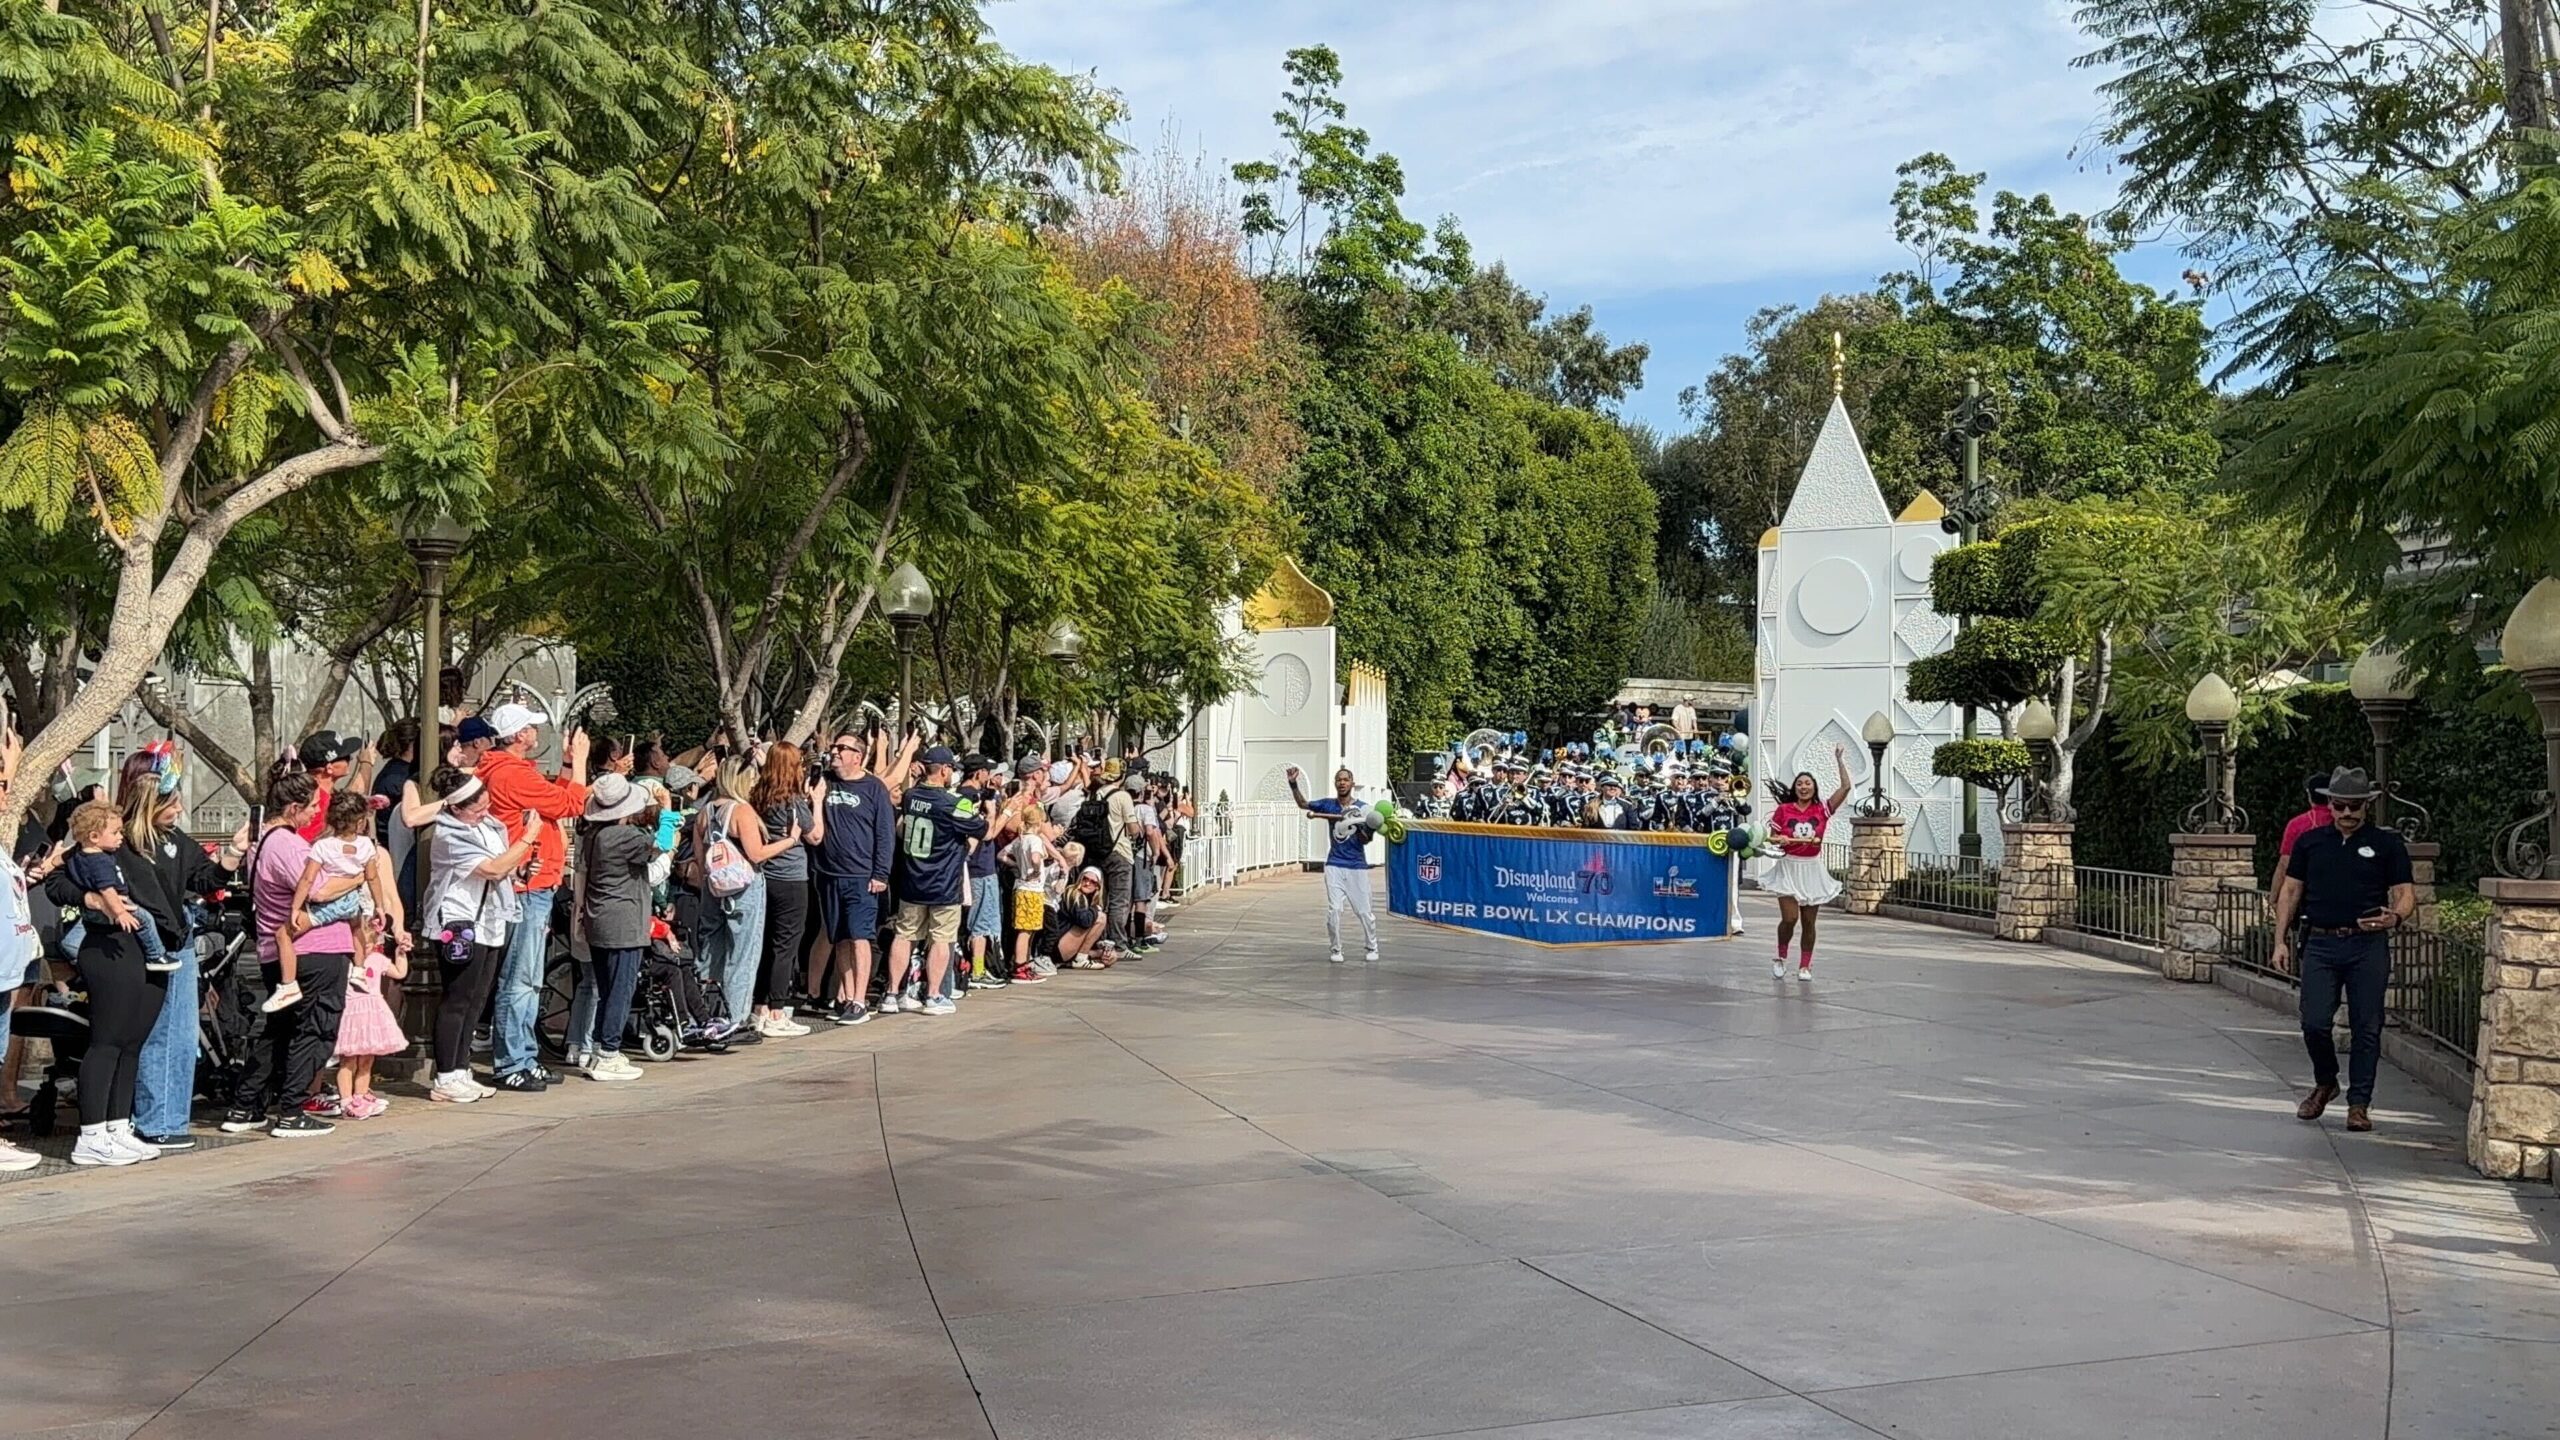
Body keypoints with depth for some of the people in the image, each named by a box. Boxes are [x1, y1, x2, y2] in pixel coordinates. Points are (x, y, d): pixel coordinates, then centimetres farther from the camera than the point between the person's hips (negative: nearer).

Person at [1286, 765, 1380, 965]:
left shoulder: (1362, 808, -1)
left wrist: (1365, 831, -22)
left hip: (1357, 866, -1)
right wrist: (1293, 784, -7)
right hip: (1334, 865, 1)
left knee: (1364, 911, 1)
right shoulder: (1329, 804, 4)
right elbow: (1303, 804, 6)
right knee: (1334, 909, -7)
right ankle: (1335, 950, 10)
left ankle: (1370, 948, 21)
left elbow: (1365, 841, 0)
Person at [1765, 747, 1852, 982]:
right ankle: (1781, 958, 12)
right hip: (1789, 867, -2)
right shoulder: (1783, 809, -2)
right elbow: (1772, 837, 4)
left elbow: (1845, 787, -6)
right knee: (1790, 918, -12)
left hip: (1812, 868, 2)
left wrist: (1840, 761, -6)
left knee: (1809, 921, 6)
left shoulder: (1822, 809, 1)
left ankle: (1805, 966, 17)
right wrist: (1780, 840, -18)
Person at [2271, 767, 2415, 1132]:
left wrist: (2395, 917, -21)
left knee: (2366, 1027, 0)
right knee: (2314, 1023, -5)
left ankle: (2359, 1103, 9)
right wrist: (2281, 940, 7)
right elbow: (2290, 892, 14)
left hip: (2368, 947, -1)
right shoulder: (2310, 842, 11)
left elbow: (2406, 893, 2)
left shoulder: (2387, 845, 5)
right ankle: (2324, 1083, 21)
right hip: (2320, 943, 1)